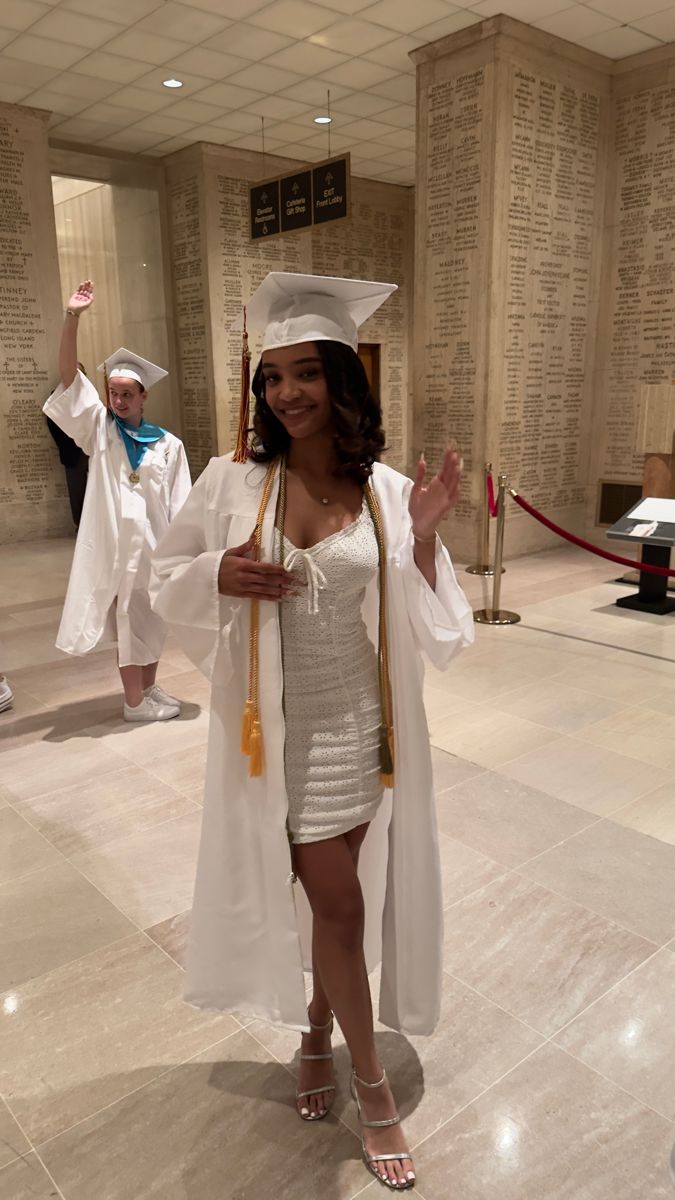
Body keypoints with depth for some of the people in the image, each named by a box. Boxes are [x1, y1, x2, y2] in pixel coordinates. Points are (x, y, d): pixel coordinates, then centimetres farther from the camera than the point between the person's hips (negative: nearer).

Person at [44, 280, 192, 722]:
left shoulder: (168, 444, 2)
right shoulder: (99, 430, 0)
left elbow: (180, 504, 2)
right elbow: (70, 377, -10)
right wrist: (72, 317, -20)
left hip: (155, 542, 2)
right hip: (116, 542, -2)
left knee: (152, 617, 12)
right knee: (129, 617, 3)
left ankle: (149, 687, 28)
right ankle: (135, 701, 12)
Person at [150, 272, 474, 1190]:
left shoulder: (389, 492, -5)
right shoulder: (232, 481, -6)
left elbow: (436, 633, -5)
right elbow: (165, 577, 4)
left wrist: (424, 536, -19)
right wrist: (220, 575, -17)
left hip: (363, 729, 2)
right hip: (277, 732, -1)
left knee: (341, 900, 17)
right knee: (337, 906, 7)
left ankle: (316, 1029, 48)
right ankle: (371, 1082, 33)